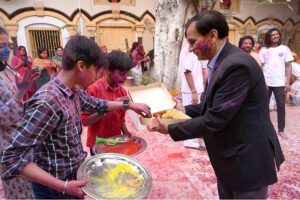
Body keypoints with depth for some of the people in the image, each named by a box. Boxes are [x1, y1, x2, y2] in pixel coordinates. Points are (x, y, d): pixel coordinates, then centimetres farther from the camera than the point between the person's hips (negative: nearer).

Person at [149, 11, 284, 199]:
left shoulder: (237, 65, -28)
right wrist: (185, 109, 6)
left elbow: (214, 120, -27)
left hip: (248, 162, -9)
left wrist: (169, 130, -17)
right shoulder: (220, 62, 4)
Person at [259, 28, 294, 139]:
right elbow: (260, 67, 2)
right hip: (266, 82, 0)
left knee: (281, 106, 2)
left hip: (280, 83, 0)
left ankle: (281, 130, 13)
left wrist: (288, 82, -4)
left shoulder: (285, 49, 5)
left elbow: (288, 66, 4)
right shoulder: (263, 50, 5)